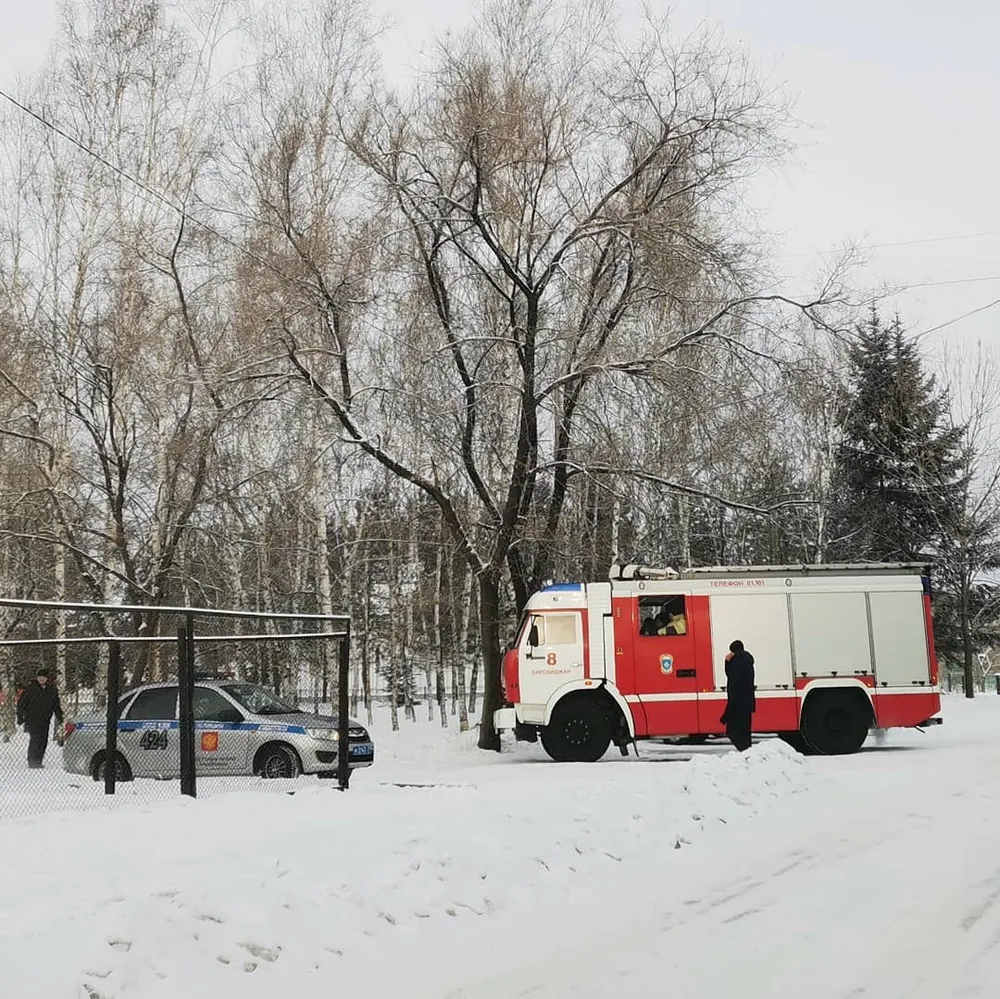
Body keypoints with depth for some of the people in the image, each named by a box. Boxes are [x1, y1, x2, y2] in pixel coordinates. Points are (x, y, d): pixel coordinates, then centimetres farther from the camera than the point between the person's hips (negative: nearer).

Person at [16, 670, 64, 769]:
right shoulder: (30, 688, -3)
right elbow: (21, 703, 1)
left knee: (43, 741, 2)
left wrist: (59, 717, 11)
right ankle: (32, 762, -10)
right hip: (32, 719, -4)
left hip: (45, 720, 4)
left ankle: (38, 761, 13)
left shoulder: (52, 689, 7)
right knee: (35, 739, -15)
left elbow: (56, 705, 18)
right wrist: (20, 717, -4)